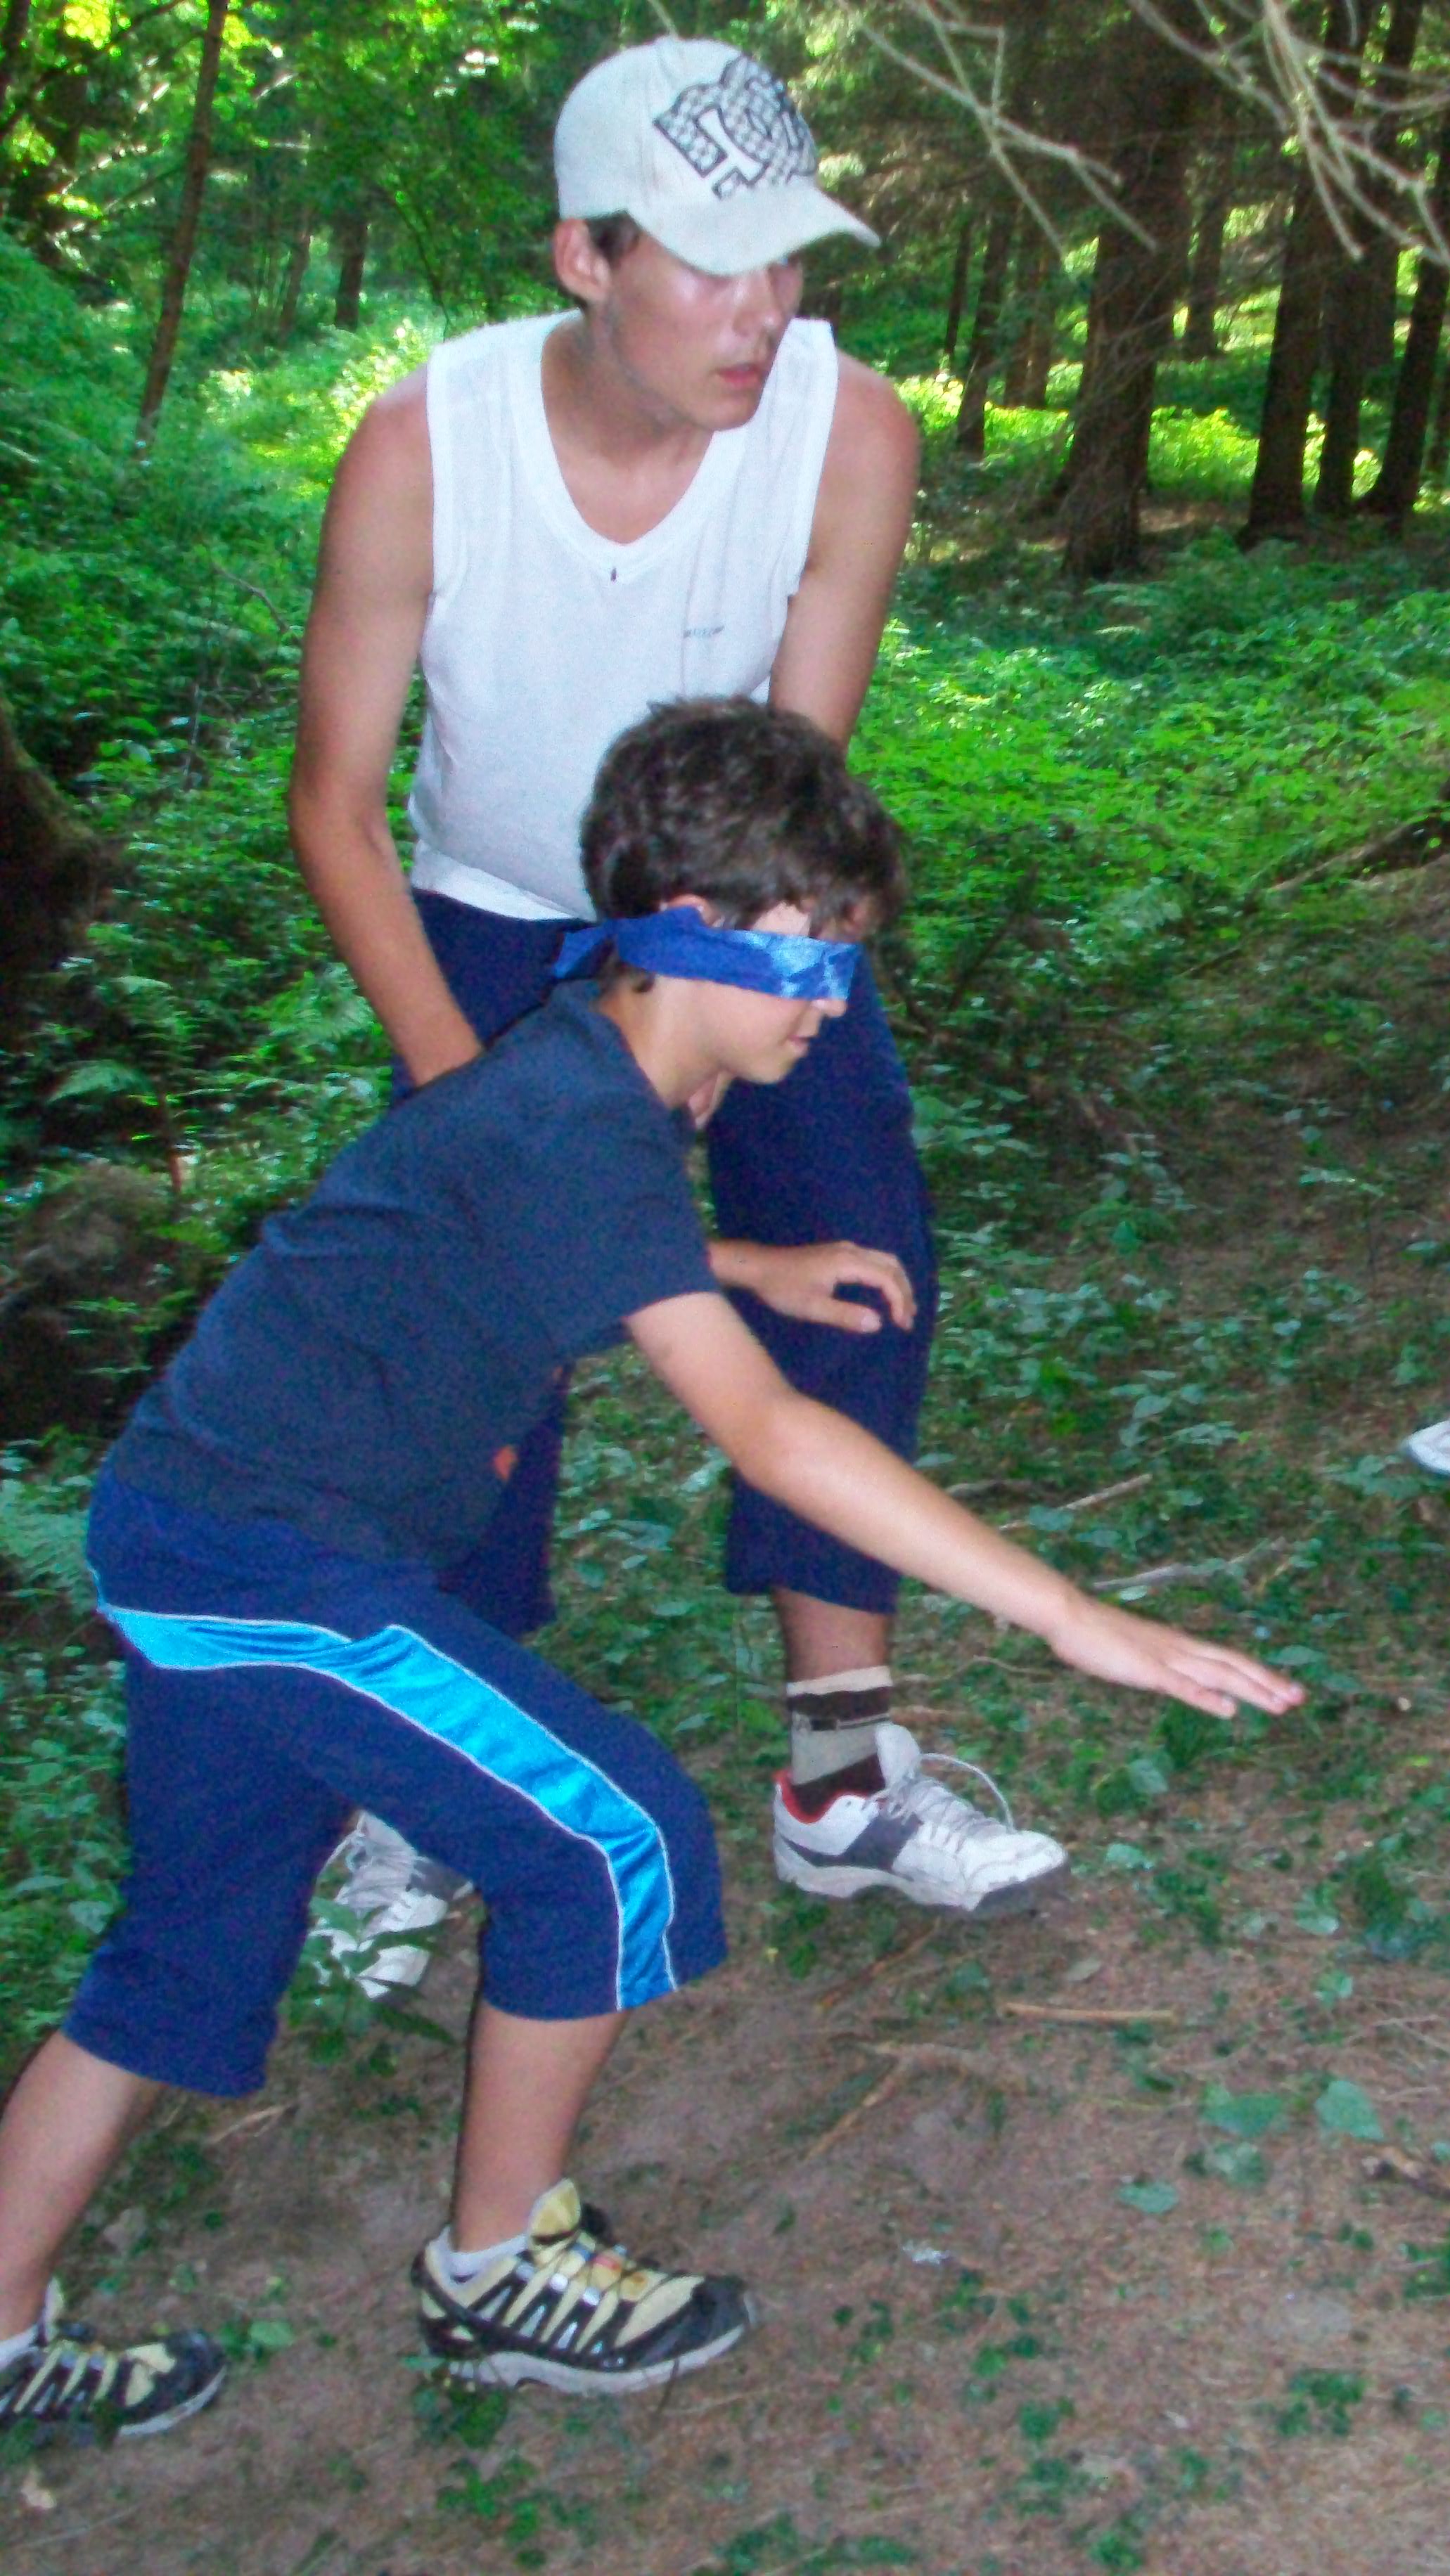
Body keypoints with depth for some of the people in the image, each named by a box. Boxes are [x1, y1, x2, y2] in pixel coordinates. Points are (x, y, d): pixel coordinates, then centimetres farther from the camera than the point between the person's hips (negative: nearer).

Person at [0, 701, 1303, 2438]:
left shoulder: (580, 1078, 10)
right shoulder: (582, 1126, -22)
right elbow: (762, 1434, -31)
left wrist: (759, 1270, 23)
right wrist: (1067, 1615, -33)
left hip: (191, 1529, 10)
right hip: (269, 1557, -10)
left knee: (194, 1951, 19)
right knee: (613, 1843, -4)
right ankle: (499, 2272, 15)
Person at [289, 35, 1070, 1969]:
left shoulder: (849, 432, -25)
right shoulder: (424, 446, -27)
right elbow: (336, 812, -20)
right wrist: (466, 1091, -27)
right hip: (494, 914, -1)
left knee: (854, 1247, -12)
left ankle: (841, 1764, -3)